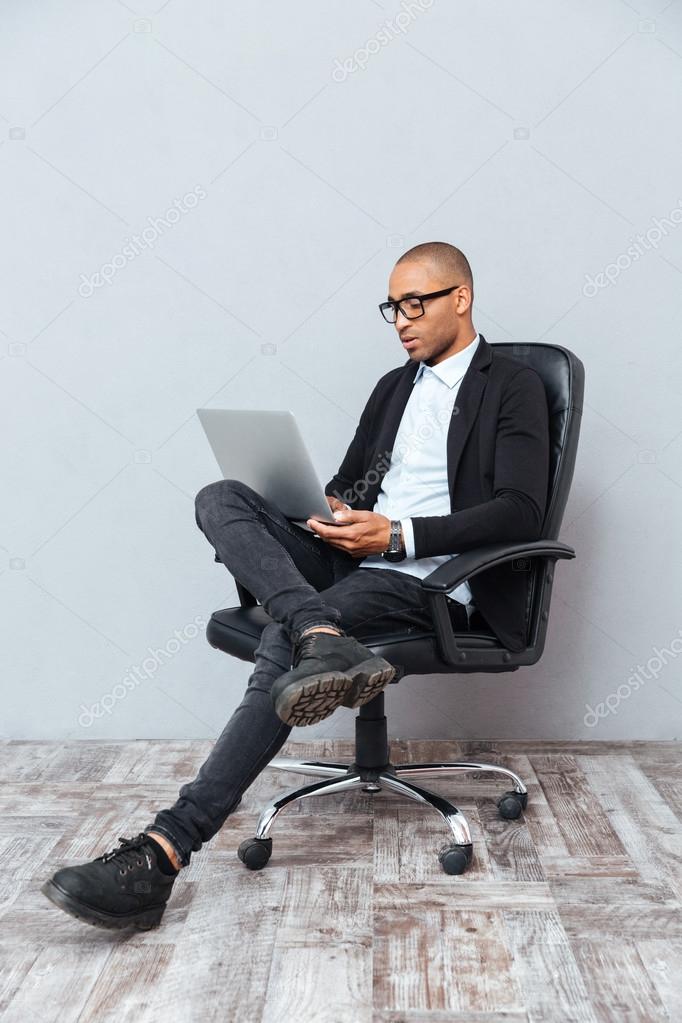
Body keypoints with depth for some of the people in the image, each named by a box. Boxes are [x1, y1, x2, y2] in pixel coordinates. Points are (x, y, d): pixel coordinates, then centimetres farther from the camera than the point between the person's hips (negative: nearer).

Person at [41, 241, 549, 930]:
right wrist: (336, 511, 0)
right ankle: (325, 640, -41)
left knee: (284, 639, -32)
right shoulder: (394, 385, 24)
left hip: (428, 577, -7)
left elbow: (521, 511, -10)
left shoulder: (514, 386, 3)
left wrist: (400, 534, -19)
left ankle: (163, 852, -31)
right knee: (220, 499, -16)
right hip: (354, 558, 7)